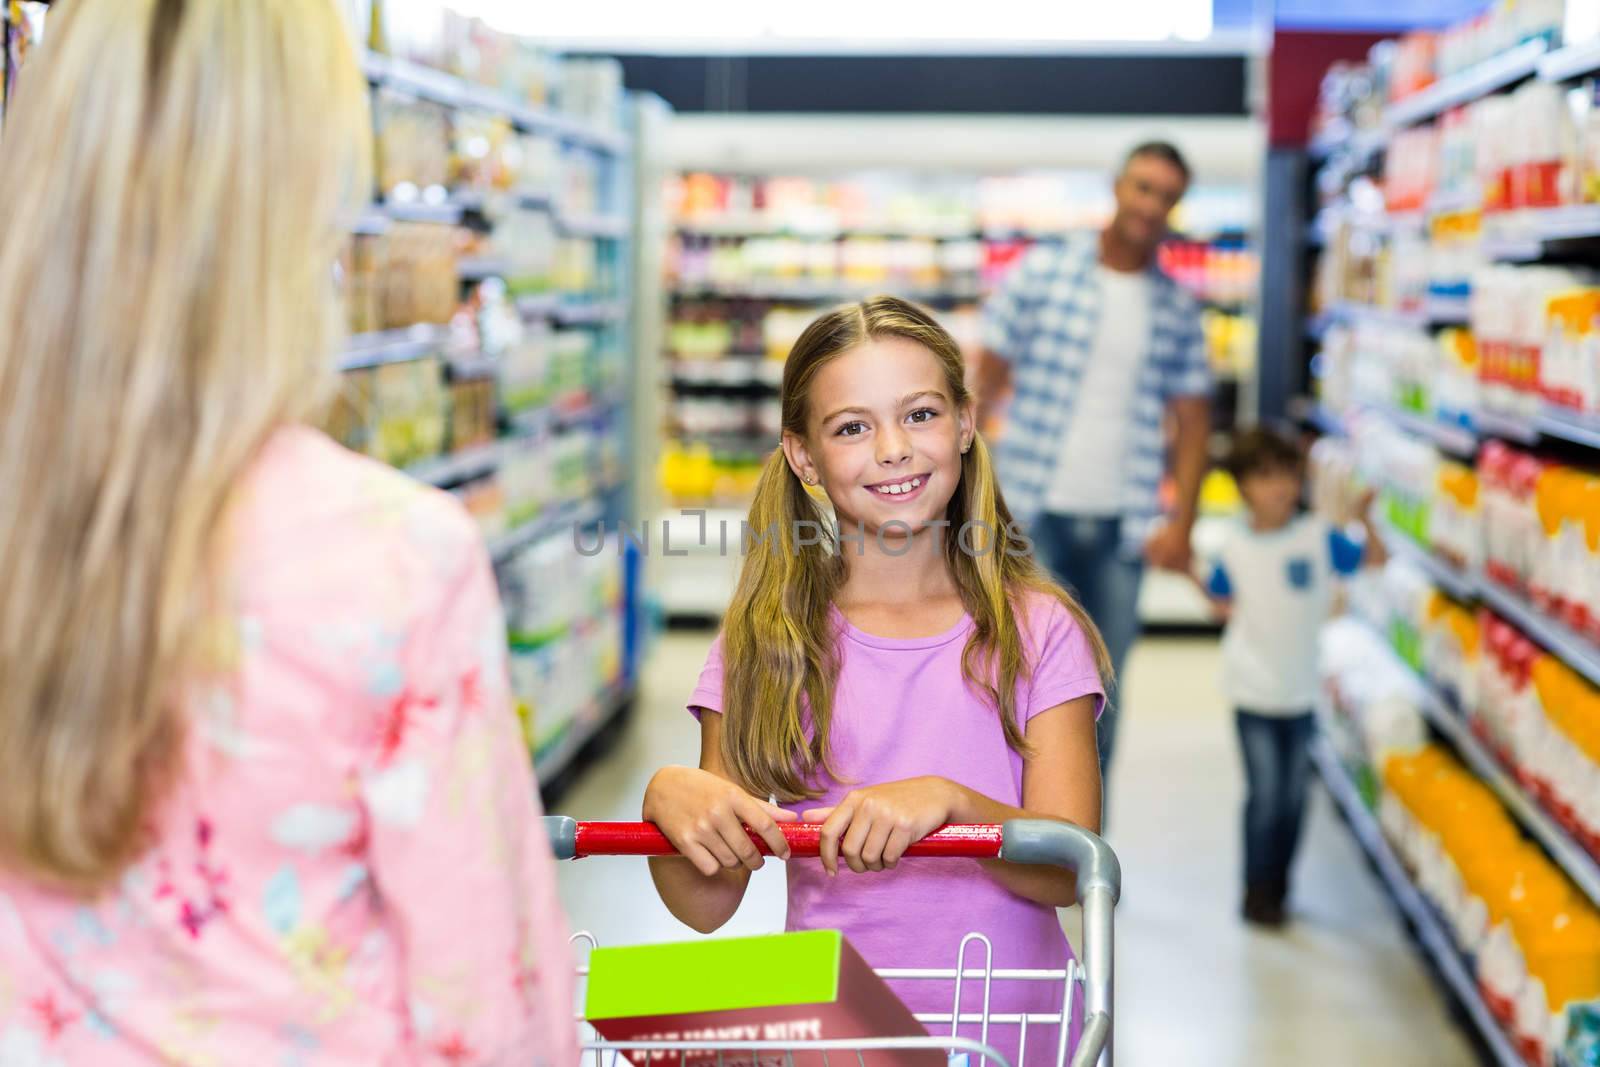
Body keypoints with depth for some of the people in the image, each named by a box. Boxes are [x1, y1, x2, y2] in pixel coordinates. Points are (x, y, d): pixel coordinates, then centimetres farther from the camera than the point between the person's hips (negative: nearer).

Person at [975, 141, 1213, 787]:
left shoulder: (1177, 310, 7)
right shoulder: (1041, 273, 0)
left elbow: (1191, 417, 9)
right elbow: (988, 379, 2)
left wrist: (1181, 523, 0)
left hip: (1121, 527, 3)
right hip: (1032, 514, -3)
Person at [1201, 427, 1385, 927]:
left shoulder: (1319, 536, -4)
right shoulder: (1235, 548, -4)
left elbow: (1374, 559, -1)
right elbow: (1225, 603, 7)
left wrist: (1366, 518, -15)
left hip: (1300, 686, 2)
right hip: (1253, 688, -2)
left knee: (1294, 792, 10)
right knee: (1265, 789, -3)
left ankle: (1278, 884, 26)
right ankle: (1256, 891, 10)